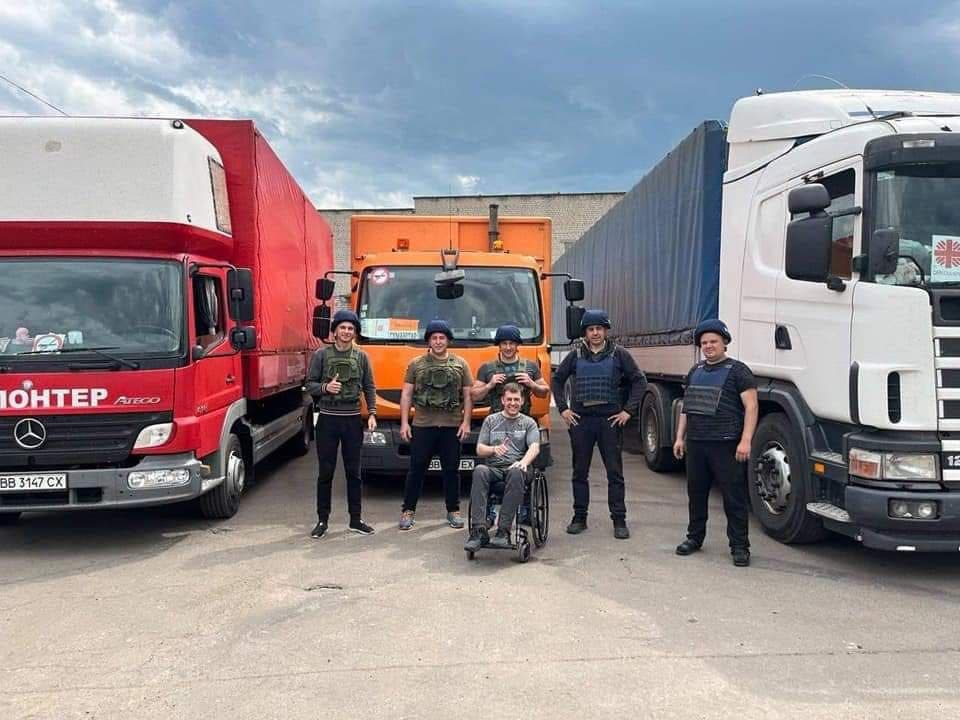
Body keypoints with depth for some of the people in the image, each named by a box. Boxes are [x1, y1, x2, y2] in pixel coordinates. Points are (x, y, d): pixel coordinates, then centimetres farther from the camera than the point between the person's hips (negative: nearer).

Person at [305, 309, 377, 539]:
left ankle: (355, 519, 16)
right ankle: (322, 520, 13)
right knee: (325, 472, 4)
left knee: (353, 472, 8)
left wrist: (372, 414, -1)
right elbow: (309, 384, 2)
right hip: (327, 419, -1)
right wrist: (325, 387, -18)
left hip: (353, 420, 2)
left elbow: (369, 388, 9)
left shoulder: (361, 357, 6)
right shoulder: (321, 355, 1)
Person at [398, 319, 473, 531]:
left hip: (452, 426, 1)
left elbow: (467, 396, 8)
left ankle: (453, 511, 20)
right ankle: (408, 511, 12)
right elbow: (406, 394, 6)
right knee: (417, 469, 3)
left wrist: (466, 422, 0)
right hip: (422, 426, -1)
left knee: (451, 469, 8)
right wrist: (404, 423, -1)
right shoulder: (416, 364, 6)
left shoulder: (460, 364, 8)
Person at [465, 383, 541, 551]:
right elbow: (479, 449, 12)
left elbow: (534, 448, -2)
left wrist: (524, 461, -24)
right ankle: (479, 530, -40)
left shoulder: (529, 423, 16)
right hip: (494, 468, 1)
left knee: (516, 473, -38)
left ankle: (503, 531, -40)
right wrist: (494, 449, -10)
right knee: (479, 471, -34)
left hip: (516, 468, -1)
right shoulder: (490, 420, 19)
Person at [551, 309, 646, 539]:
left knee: (615, 473, 1)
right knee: (580, 472, 8)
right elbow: (557, 380, 15)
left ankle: (619, 520, 8)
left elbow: (639, 381, 3)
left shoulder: (619, 354, 2)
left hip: (610, 419, -2)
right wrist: (563, 408, 6)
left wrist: (628, 410, -3)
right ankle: (579, 518, 18)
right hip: (580, 419, 2)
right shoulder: (576, 355, 7)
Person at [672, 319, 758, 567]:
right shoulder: (695, 371, 17)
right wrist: (680, 437, 17)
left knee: (734, 497, -2)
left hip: (726, 444, -6)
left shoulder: (737, 371, -2)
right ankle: (695, 537, 26)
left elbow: (751, 407, -8)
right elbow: (686, 407, 22)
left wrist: (746, 440, -16)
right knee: (696, 492, 13)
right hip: (695, 444, 6)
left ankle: (740, 547, 6)